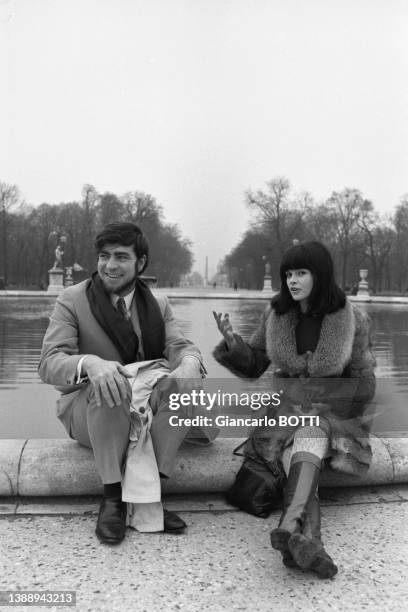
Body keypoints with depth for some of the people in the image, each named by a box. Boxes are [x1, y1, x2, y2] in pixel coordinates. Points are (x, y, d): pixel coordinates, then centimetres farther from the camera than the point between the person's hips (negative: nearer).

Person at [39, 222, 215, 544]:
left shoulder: (159, 304, 6)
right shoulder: (72, 300, -5)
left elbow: (180, 346, -7)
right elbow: (49, 362, -16)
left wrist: (189, 363, -34)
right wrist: (90, 363, -41)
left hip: (148, 410, 3)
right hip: (87, 409, -3)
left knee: (184, 384, -27)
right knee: (108, 386, -36)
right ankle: (113, 496, -22)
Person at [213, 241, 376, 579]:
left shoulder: (353, 320, -8)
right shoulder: (275, 314, -2)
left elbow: (363, 383, -1)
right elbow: (253, 366, 5)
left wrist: (323, 407, -13)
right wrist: (232, 341, -14)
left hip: (335, 415, -2)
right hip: (287, 412, 2)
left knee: (311, 436, -37)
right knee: (300, 460, -31)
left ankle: (289, 527, -52)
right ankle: (310, 541, -48)